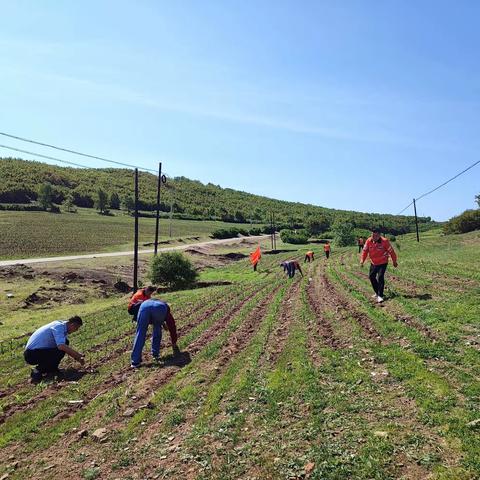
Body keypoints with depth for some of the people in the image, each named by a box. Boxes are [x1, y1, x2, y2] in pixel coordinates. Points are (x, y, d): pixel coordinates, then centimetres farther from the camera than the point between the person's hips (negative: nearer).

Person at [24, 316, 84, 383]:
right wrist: (77, 355, -24)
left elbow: (66, 347, 20)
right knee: (61, 351, -21)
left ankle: (50, 368, 10)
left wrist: (77, 358, 11)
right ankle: (38, 371, -12)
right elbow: (61, 346, -34)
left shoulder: (62, 327, 10)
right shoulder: (59, 327, -20)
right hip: (32, 354, -10)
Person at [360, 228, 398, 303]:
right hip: (373, 263, 5)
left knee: (380, 277, -16)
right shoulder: (369, 241, -11)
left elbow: (391, 251, -9)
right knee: (371, 276, 11)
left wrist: (394, 262, -1)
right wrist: (362, 260, -11)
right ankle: (377, 292, 32)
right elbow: (365, 250, -2)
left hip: (383, 263, -5)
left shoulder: (384, 241, -20)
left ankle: (380, 296, -7)